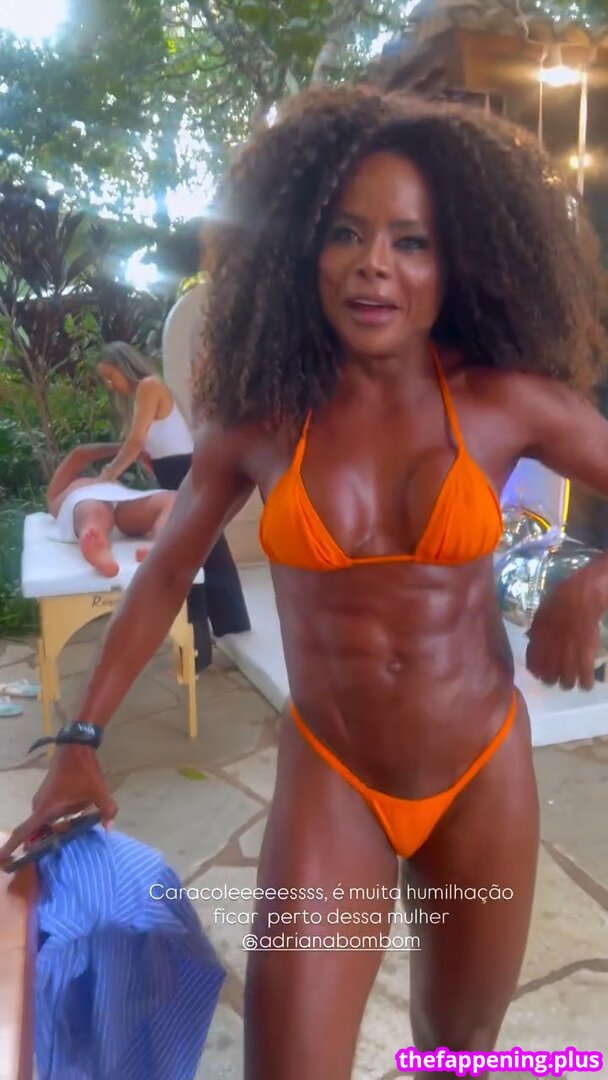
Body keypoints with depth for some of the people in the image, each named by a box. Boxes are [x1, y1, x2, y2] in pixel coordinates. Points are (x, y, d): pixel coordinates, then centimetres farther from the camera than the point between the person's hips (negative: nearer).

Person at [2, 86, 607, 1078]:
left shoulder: (506, 400, -11)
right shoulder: (263, 416, -9)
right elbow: (168, 570, 3)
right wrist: (83, 740, 1)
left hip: (484, 775, 2)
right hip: (329, 781, -1)